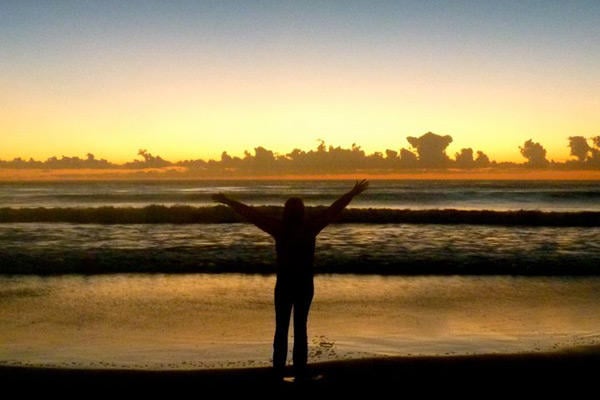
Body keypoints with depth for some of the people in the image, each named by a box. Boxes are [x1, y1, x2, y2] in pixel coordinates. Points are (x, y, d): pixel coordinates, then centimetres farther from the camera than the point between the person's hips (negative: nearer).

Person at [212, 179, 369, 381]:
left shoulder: (279, 228, -10)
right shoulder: (310, 227, -7)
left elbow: (252, 213, -5)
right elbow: (334, 209, 0)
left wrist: (227, 201, 3)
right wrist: (353, 193, 8)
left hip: (284, 284, -1)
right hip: (305, 284, 1)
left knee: (281, 329, 6)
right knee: (300, 328, 9)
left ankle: (278, 371, 6)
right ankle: (300, 371, 10)